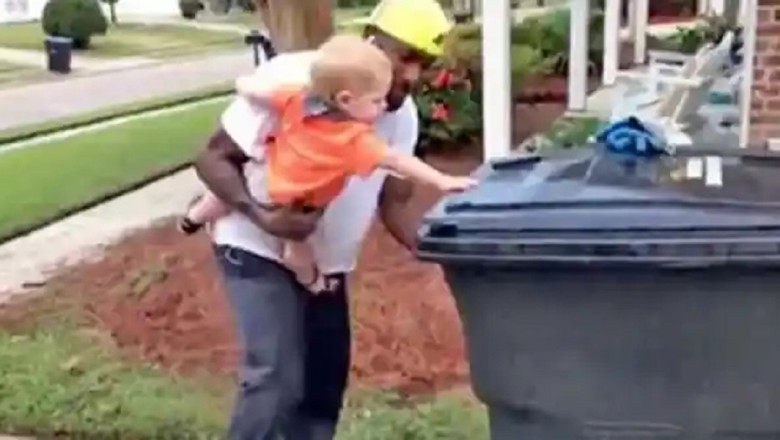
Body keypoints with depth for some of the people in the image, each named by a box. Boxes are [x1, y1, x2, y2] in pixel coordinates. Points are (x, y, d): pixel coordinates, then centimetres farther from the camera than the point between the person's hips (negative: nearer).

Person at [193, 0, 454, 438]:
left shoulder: (402, 115, -9)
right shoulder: (291, 81, -25)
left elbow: (394, 202, -6)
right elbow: (215, 158, -19)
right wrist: (262, 216, -36)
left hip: (328, 262, 6)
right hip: (260, 251, -6)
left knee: (326, 379, 11)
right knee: (278, 378, -18)